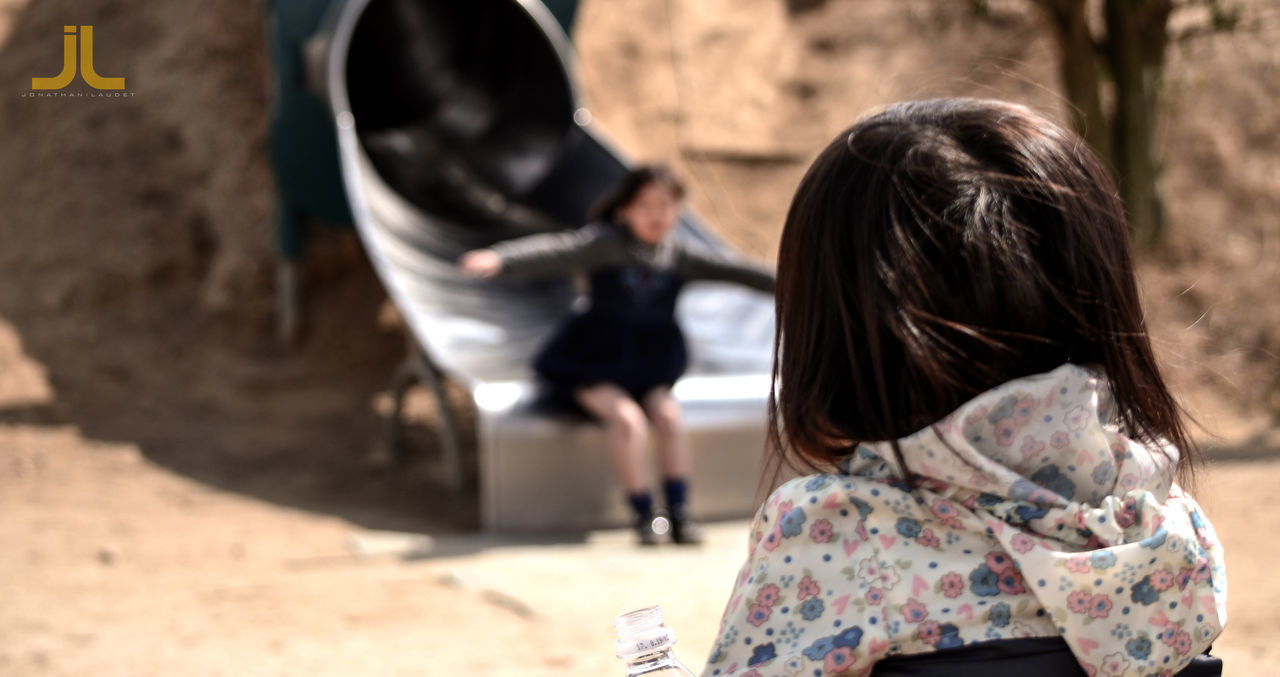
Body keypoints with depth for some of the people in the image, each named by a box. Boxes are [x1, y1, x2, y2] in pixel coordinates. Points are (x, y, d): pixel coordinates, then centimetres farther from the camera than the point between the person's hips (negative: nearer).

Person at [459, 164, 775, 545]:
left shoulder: (680, 258, 1)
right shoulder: (607, 243, -15)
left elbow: (732, 271, 3)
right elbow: (556, 251, -30)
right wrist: (499, 259, -45)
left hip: (648, 369, 4)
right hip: (594, 366, -4)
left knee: (668, 416, -21)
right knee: (628, 418, -27)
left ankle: (679, 514, -11)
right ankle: (643, 515, -13)